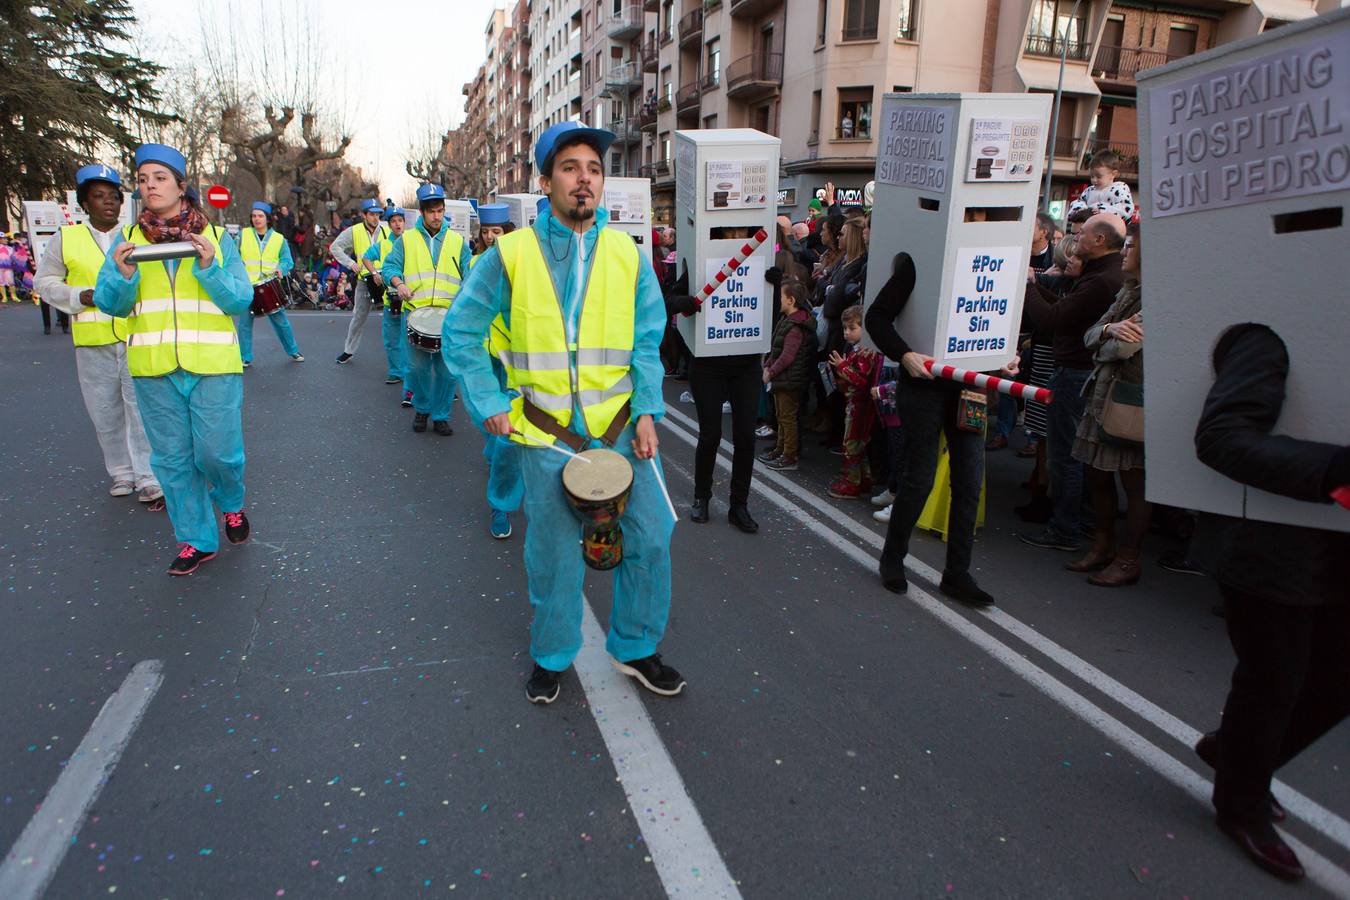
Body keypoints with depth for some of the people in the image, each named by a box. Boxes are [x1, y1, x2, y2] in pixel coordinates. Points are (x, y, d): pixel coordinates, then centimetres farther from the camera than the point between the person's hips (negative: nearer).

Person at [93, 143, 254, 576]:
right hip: (153, 368, 3)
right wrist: (123, 275, -15)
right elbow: (109, 302, 5)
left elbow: (241, 299, -3)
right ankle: (196, 539, 24)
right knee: (172, 458, 9)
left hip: (212, 365, -2)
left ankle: (231, 504, 31)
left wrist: (208, 268, -18)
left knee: (217, 451, -2)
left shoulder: (216, 238, 3)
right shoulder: (127, 239, 8)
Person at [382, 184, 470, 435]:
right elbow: (389, 266, 7)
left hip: (449, 314, 0)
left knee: (447, 368, -3)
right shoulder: (406, 239, 11)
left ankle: (441, 416, 11)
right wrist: (399, 283, -14)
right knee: (417, 367, 0)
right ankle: (422, 408, 23)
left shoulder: (458, 241, 13)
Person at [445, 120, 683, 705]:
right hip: (547, 435, -2)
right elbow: (461, 332, 3)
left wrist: (647, 412, -8)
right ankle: (551, 656, 34)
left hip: (622, 428, 2)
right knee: (553, 553, 10)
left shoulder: (627, 255, 4)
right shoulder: (511, 254, -2)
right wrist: (490, 403, -5)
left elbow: (648, 341, 3)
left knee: (650, 537, 4)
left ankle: (635, 649, 27)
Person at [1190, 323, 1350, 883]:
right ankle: (1242, 806, 31)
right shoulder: (1273, 340, -17)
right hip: (1268, 550, -8)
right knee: (1272, 683, 7)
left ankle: (1232, 749, 41)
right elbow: (1221, 435, -28)